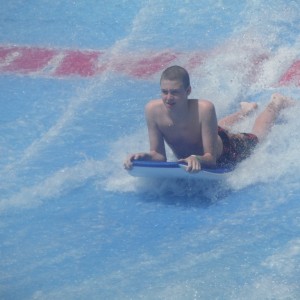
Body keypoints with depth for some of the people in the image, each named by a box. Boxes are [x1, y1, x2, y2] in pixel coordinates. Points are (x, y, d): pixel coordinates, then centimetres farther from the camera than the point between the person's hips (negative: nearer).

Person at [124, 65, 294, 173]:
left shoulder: (204, 109, -46)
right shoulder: (153, 110, -36)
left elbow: (211, 158, -42)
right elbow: (159, 155, -26)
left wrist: (197, 159, -64)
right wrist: (145, 157, -48)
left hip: (225, 149, -3)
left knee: (256, 136, 29)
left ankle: (276, 103, 55)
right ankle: (246, 110, 65)